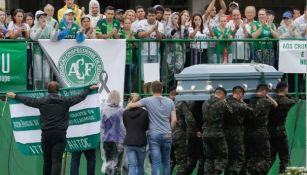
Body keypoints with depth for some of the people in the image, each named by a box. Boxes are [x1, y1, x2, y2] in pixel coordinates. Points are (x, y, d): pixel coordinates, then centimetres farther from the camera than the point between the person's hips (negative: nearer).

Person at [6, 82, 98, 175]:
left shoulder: (42, 101, 3)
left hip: (46, 134, 2)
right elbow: (79, 97, 14)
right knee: (57, 160, -7)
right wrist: (90, 89, 31)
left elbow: (28, 100, 17)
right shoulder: (65, 101, 1)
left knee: (47, 161, 13)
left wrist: (15, 96, 34)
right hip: (60, 134, -2)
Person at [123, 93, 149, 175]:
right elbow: (147, 127, 3)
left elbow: (126, 126, 6)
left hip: (128, 143, 1)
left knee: (132, 166, -2)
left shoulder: (125, 113, -3)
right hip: (141, 143, -1)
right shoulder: (144, 113, -9)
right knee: (140, 165, 15)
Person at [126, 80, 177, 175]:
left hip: (153, 135, -3)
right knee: (166, 162, 14)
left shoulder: (148, 101, -4)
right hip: (167, 135, 3)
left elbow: (131, 105, -6)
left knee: (156, 163, -6)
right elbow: (174, 120, 2)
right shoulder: (170, 102, 5)